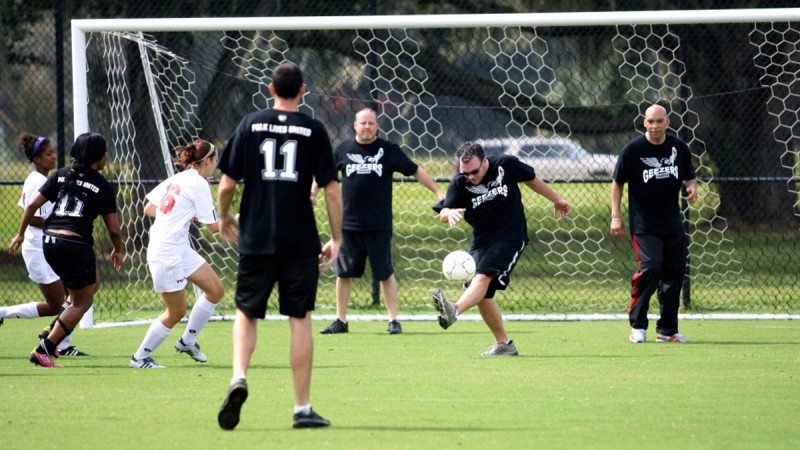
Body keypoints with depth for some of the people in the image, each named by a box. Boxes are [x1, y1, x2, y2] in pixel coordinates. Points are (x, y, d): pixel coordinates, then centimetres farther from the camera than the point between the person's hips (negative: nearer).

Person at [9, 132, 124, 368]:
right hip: (76, 245, -7)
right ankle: (43, 350, -3)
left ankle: (53, 334, 16)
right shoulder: (103, 186, -2)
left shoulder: (61, 175, 10)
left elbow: (33, 204, 5)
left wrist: (21, 233, 15)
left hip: (49, 242, 7)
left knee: (91, 284, 26)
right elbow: (113, 228, -1)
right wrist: (119, 250, 17)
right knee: (83, 302, 7)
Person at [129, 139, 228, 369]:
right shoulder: (198, 184, -13)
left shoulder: (176, 179, 12)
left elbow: (149, 209, 15)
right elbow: (214, 226, -13)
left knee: (215, 290, 10)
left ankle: (187, 341, 21)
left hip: (180, 249, 9)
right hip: (167, 253, -9)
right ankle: (140, 357, 11)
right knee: (176, 312, 0)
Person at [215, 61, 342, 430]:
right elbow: (331, 191, -2)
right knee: (300, 320, 6)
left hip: (255, 238, 1)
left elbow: (227, 183, 2)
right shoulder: (314, 131, 0)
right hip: (300, 241, -1)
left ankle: (239, 378, -14)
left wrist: (224, 219, 20)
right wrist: (336, 239, 7)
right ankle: (302, 408, 7)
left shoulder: (250, 125, 2)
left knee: (246, 314, 12)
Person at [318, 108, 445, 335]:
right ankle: (340, 320, 13)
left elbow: (415, 170, 7)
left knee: (386, 273, 2)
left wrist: (438, 192, 3)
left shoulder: (389, 150, 1)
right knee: (343, 273, 4)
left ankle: (394, 320, 10)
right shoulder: (344, 149, 5)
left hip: (379, 226, -2)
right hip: (348, 224, 2)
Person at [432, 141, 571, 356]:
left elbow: (531, 179, 12)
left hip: (510, 236, -5)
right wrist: (450, 213, -40)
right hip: (481, 240, 5)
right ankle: (503, 344, 15)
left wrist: (557, 199, 24)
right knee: (483, 295, 1)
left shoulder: (507, 165, -8)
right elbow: (442, 214, -14)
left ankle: (454, 310, -52)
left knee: (483, 276, -27)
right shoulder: (460, 183, -5)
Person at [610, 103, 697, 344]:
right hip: (643, 223, -5)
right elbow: (618, 182, 1)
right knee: (650, 268, -19)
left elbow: (690, 176, 19)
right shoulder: (633, 149, -6)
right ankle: (637, 325, -6)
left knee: (675, 271, 5)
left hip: (673, 223, 5)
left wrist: (692, 187, -5)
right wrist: (615, 216, -6)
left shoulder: (679, 147, 4)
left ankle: (667, 330, 15)